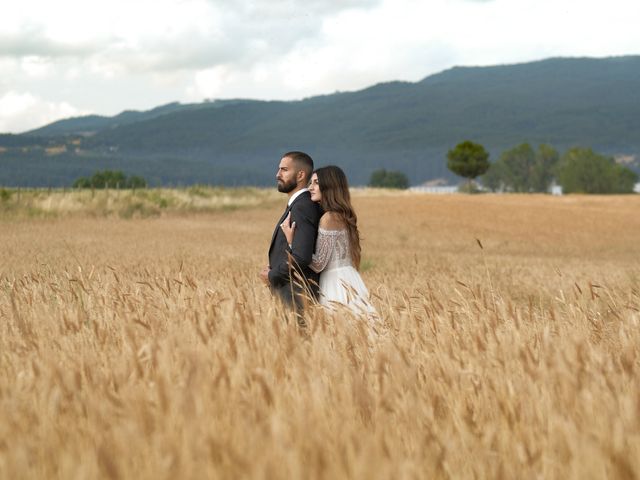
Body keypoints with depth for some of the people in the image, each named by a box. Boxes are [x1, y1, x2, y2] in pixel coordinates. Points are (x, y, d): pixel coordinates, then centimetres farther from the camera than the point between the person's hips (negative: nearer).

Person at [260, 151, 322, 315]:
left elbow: (301, 257, -25)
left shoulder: (302, 206, -16)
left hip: (295, 298, -10)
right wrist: (274, 270, 8)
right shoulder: (297, 204, 16)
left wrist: (272, 276, -12)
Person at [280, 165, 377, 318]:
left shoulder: (329, 218, -14)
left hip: (337, 287, -9)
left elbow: (318, 264, -16)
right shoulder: (341, 216, 14)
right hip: (346, 282, 9)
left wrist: (291, 241, -12)